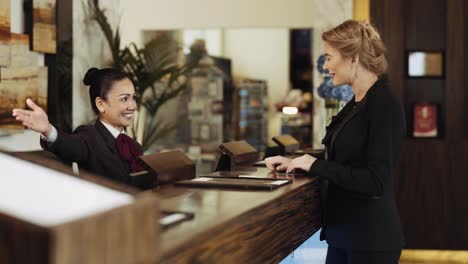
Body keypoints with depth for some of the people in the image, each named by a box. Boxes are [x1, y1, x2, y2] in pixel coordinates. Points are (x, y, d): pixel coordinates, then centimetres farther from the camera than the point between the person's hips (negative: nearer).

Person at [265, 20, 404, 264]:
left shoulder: (385, 106, -17)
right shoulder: (355, 104, 11)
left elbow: (376, 182, -22)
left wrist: (317, 165, -16)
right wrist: (295, 163, 9)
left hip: (370, 239, -9)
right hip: (343, 233, 9)